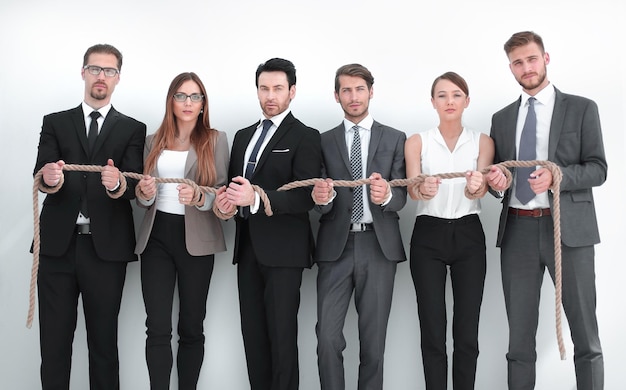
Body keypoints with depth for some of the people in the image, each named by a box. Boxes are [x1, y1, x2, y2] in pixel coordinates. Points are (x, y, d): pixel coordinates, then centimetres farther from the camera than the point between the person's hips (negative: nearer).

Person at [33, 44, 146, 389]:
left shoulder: (133, 130, 9)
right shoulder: (55, 123, 13)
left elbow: (134, 185, -4)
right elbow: (41, 176, -1)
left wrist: (117, 184, -28)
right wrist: (49, 179, -25)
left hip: (106, 248, -1)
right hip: (57, 245, 1)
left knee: (104, 341, 5)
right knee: (54, 341, 4)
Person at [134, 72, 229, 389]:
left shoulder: (216, 140, 2)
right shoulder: (154, 141, 11)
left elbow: (223, 193, -3)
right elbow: (143, 197, 14)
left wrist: (199, 197, -23)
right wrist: (145, 193, -9)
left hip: (196, 240, -2)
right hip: (156, 237, 2)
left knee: (191, 327, 6)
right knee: (157, 328, -2)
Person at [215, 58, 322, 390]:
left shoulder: (305, 137, -5)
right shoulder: (243, 136, 17)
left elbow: (306, 197, -15)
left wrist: (257, 198, -28)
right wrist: (225, 199, -3)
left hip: (282, 248, -6)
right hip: (247, 246, 7)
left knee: (281, 334, -2)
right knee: (252, 332, 11)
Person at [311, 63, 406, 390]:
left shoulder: (395, 139, 8)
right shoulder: (324, 141, 9)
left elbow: (402, 197, 1)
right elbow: (323, 203, 3)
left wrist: (387, 195, -23)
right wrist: (323, 197, -21)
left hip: (379, 245, 0)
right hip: (335, 245, 0)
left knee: (374, 340, 7)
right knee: (328, 338, -6)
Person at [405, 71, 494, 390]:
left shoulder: (483, 142, 4)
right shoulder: (417, 142, 2)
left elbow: (482, 188, -10)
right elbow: (412, 191, -12)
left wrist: (475, 186, -35)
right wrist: (424, 189, -36)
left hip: (468, 235, 1)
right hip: (428, 236, -1)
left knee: (467, 331, 1)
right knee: (432, 331, 0)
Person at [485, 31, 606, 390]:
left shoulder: (581, 108, 4)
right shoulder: (502, 118, 15)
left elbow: (598, 169, -1)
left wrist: (557, 177, -19)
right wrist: (496, 181, -7)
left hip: (568, 228, -3)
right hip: (518, 231, 3)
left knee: (585, 334, 3)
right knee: (520, 337, 9)